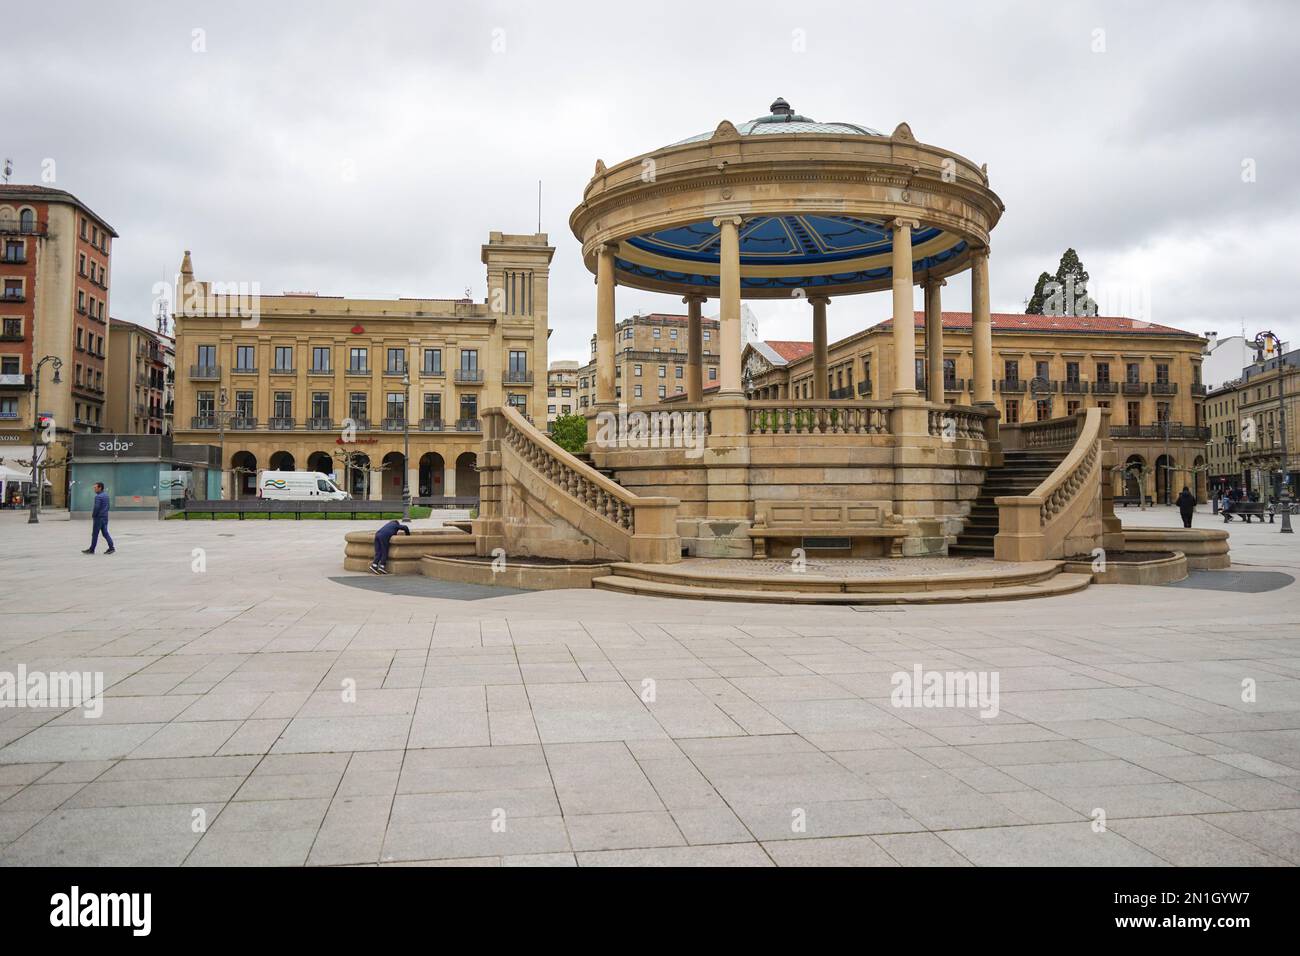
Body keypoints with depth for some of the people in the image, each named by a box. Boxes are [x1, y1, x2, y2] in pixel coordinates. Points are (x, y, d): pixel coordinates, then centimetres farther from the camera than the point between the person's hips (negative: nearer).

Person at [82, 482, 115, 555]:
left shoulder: (98, 497, -16)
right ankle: (111, 548, 1)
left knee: (95, 534, 1)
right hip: (105, 517, 8)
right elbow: (108, 506, 17)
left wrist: (93, 515, -9)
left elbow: (96, 507, -22)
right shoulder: (106, 495, 11)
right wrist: (105, 512, 16)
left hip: (98, 518, -8)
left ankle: (92, 549, 9)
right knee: (105, 533, 8)